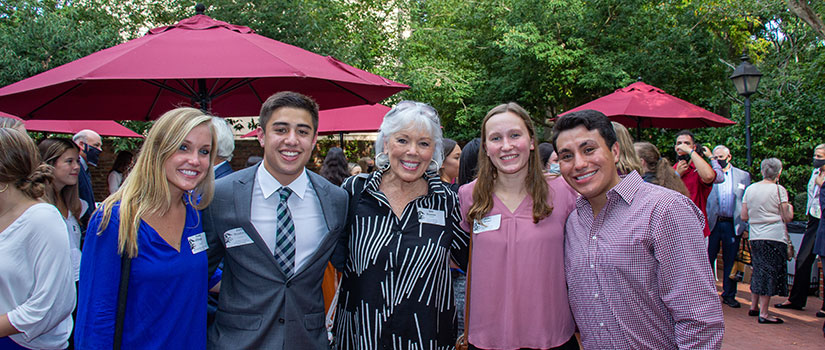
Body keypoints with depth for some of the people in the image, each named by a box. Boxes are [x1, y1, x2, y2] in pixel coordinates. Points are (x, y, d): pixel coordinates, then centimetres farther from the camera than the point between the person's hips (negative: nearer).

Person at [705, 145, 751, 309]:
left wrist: (747, 225, 0)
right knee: (707, 260, 2)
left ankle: (729, 295, 19)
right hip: (712, 223, -1)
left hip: (733, 225, 1)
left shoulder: (743, 176, 7)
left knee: (730, 261, 7)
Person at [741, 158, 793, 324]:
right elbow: (787, 218, -6)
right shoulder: (779, 190, -7)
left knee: (758, 270, 17)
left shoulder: (750, 189, 6)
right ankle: (763, 313, -2)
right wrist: (790, 208, 14)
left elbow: (744, 216, 7)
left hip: (755, 236, 5)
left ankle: (754, 307, 24)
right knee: (770, 272, -2)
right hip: (775, 236, -5)